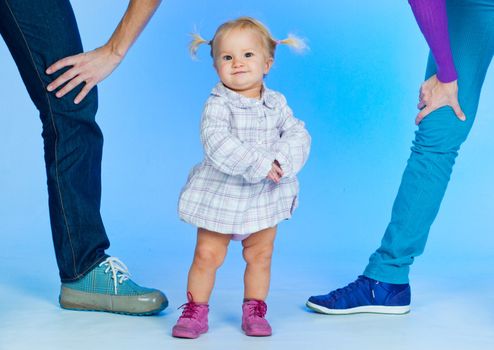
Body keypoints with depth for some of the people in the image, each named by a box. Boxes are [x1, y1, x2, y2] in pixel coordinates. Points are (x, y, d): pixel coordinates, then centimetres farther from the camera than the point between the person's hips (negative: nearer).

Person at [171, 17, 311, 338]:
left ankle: (254, 311, 29)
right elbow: (218, 145, -29)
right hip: (221, 194, -4)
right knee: (207, 256, 2)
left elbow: (298, 135, -6)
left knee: (260, 255, 13)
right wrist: (260, 164, -32)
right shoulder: (218, 104, -16)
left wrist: (282, 161, -26)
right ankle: (196, 311, 17)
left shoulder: (276, 103, -1)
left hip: (264, 196, 4)